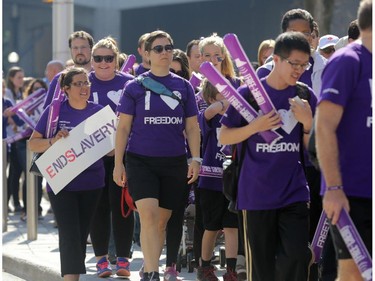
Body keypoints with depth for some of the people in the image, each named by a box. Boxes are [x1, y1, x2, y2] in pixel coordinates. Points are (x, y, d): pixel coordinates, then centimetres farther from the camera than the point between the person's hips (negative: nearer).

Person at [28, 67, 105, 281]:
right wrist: (54, 141, -19)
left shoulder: (98, 111, 4)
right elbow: (33, 143, -1)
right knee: (69, 233, -12)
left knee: (82, 233, 10)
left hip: (92, 183, 3)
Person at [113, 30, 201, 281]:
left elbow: (192, 126, 9)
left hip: (174, 163, 3)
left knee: (162, 220, 8)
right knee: (148, 215, -17)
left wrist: (195, 159, -1)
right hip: (141, 161, -2)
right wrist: (118, 163, -3)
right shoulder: (135, 87, 0)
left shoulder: (184, 87, 6)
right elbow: (123, 127, 2)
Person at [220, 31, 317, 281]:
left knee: (297, 258, -11)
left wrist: (307, 122, -11)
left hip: (294, 192, 2)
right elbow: (224, 138, 1)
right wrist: (256, 126, -15)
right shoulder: (249, 93, -4)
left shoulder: (305, 96, 4)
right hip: (256, 193, -2)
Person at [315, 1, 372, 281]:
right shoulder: (347, 61, -10)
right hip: (351, 192, -7)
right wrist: (334, 188, -22)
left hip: (370, 188, 7)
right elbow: (325, 127, -16)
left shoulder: (366, 62, 12)